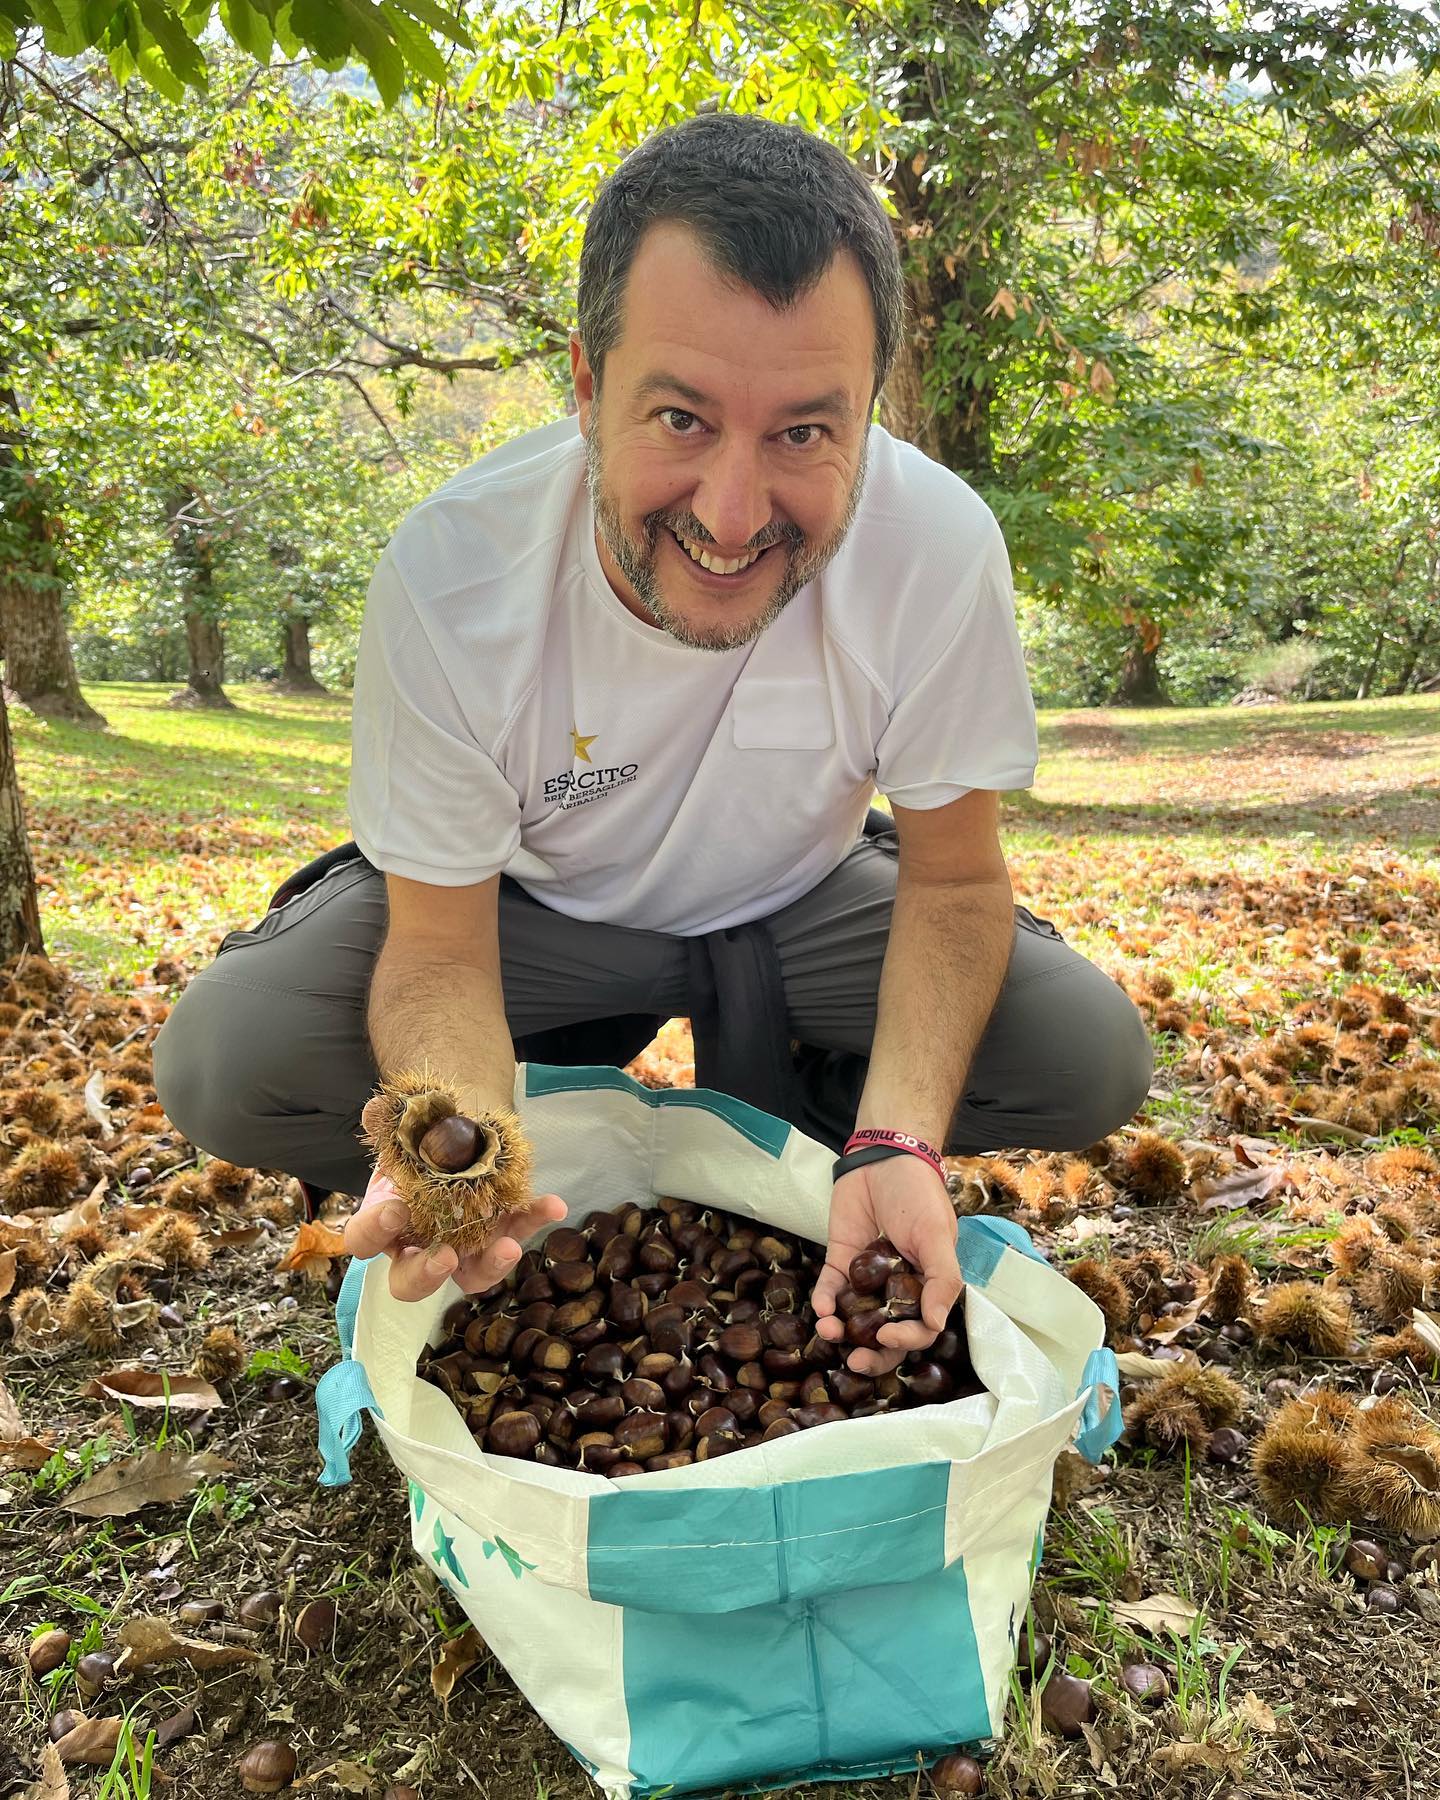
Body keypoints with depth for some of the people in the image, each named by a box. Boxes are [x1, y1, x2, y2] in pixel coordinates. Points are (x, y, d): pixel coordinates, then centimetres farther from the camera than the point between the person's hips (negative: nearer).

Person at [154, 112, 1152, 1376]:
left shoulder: (941, 550, -29)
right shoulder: (449, 576, -31)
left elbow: (952, 881, -16)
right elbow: (440, 952, -22)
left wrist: (897, 1143, -34)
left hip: (801, 899, 2)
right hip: (539, 903, -1)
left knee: (1092, 1060, -20)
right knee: (224, 1058, -24)